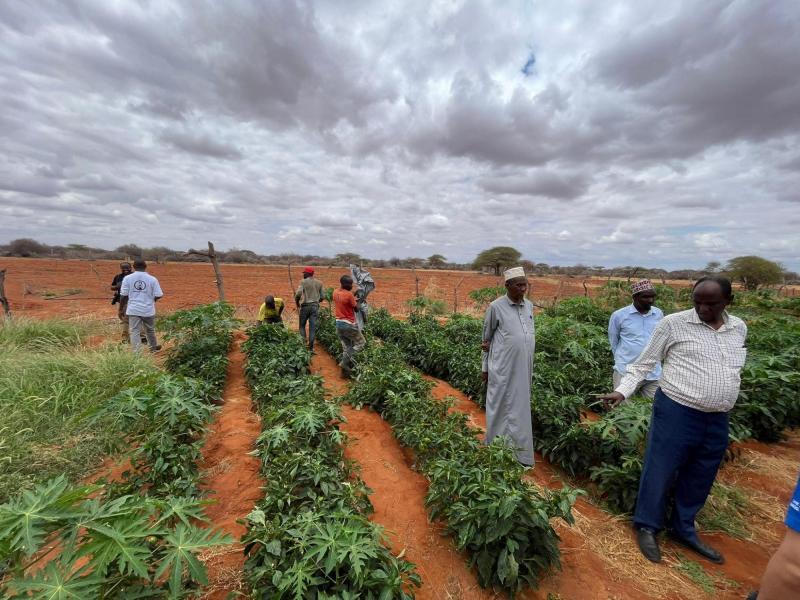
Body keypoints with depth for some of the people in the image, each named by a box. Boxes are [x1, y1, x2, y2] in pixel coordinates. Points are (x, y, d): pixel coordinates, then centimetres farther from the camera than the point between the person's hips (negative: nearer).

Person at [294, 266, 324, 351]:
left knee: (302, 326, 13)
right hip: (315, 306, 3)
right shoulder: (319, 283, 7)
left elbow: (298, 294, -15)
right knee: (313, 327, 4)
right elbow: (322, 296, 7)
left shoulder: (303, 282, -5)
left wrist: (297, 303, 1)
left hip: (305, 306, -3)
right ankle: (311, 347, 6)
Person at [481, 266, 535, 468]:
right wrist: (485, 367, 2)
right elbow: (486, 338, 0)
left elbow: (527, 334, 13)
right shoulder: (496, 307, -8)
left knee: (521, 409, 15)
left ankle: (520, 453, 31)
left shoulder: (529, 306, 6)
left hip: (524, 368, 5)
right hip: (503, 368, -5)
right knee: (501, 409, 6)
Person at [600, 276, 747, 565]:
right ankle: (647, 527, 27)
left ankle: (683, 530, 39)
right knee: (660, 471, 6)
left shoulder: (739, 328, 6)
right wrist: (622, 390, -18)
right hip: (676, 412, -5)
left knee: (699, 479, 18)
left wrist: (724, 403, 17)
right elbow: (644, 363, -8)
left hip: (717, 419, 5)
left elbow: (731, 370, 17)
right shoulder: (673, 323, -10)